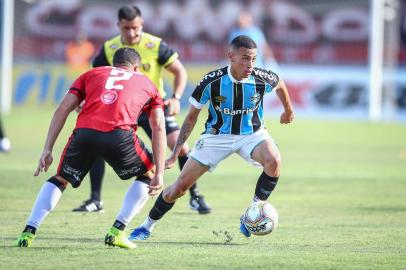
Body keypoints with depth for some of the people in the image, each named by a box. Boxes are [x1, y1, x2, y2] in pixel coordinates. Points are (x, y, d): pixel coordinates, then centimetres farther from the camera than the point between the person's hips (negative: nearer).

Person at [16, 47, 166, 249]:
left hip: (84, 133, 2)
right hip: (119, 134, -2)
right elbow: (158, 128, 21)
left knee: (60, 180, 27)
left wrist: (47, 151, 17)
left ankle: (29, 232, 13)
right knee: (148, 175, 25)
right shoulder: (147, 84, 31)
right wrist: (159, 174, 18)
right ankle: (117, 231, 16)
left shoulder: (91, 74, 32)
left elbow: (62, 109, 19)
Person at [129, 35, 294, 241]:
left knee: (273, 161, -33)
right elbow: (191, 117, -9)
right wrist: (174, 155, -10)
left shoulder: (262, 79, -20)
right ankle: (147, 227, 17)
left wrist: (288, 111, 24)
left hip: (252, 133, 1)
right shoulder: (212, 81, -22)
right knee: (180, 186, -4)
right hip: (217, 136, -1)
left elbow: (280, 84, 8)